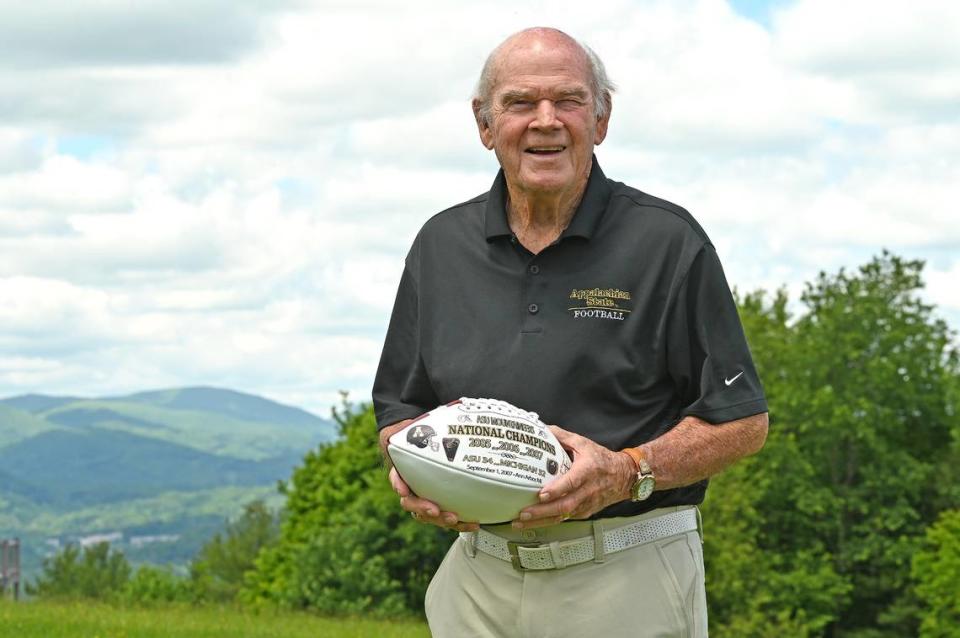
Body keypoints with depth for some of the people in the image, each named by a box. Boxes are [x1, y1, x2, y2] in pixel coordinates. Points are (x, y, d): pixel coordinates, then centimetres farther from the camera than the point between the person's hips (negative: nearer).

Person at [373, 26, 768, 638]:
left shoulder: (667, 242, -4)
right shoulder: (442, 246, 9)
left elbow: (743, 423, -3)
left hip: (629, 582, -4)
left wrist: (627, 473, -18)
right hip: (480, 579, 4)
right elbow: (397, 408, 17)